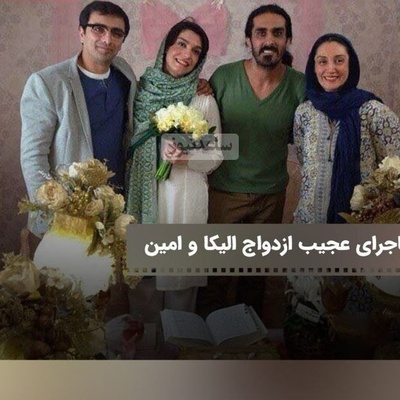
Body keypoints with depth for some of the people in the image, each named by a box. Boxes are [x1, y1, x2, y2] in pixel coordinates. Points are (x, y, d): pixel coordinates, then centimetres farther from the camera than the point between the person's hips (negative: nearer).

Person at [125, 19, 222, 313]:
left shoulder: (203, 101, -4)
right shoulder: (142, 88, 5)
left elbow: (216, 156, 1)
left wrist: (184, 158, -18)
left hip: (184, 201, -3)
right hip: (142, 198, 3)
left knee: (179, 285, 5)